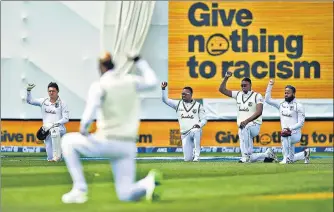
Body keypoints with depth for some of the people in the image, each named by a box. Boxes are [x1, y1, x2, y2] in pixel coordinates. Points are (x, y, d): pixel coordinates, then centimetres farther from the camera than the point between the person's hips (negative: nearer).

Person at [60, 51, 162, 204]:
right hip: (127, 146, 5)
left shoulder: (99, 86, -6)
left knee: (68, 141, 19)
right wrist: (138, 60, 33)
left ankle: (80, 189, 9)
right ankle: (148, 182, -25)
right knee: (126, 195, 9)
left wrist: (83, 128, 1)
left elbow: (90, 114, -19)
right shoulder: (131, 81, 9)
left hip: (107, 142, -5)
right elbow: (153, 82, 27)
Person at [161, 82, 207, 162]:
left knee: (196, 131, -42)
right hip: (185, 134, 2)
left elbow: (204, 120, 5)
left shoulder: (198, 106, 7)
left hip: (195, 130, -2)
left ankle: (196, 155, -28)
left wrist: (199, 125, -17)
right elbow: (165, 100, 9)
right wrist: (163, 89, -5)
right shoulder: (178, 104, 13)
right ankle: (192, 152, 29)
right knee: (187, 159, -9)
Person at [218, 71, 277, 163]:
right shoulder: (238, 94, 11)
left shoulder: (257, 96, -4)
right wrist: (226, 77, -3)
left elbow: (259, 112, -16)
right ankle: (267, 155, 25)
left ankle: (245, 156, -39)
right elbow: (222, 90, 11)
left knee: (245, 128, -43)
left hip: (254, 125, -6)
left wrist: (247, 121, -28)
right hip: (243, 127, 6)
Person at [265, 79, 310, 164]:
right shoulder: (281, 104, 10)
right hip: (288, 137, 6)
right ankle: (305, 154, 37)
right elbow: (267, 99, 8)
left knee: (285, 135, -40)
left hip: (295, 134, -6)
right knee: (291, 160, 9)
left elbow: (300, 123, -12)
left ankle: (286, 158, -32)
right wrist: (270, 85, 1)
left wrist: (289, 128, -26)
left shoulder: (298, 106, -7)